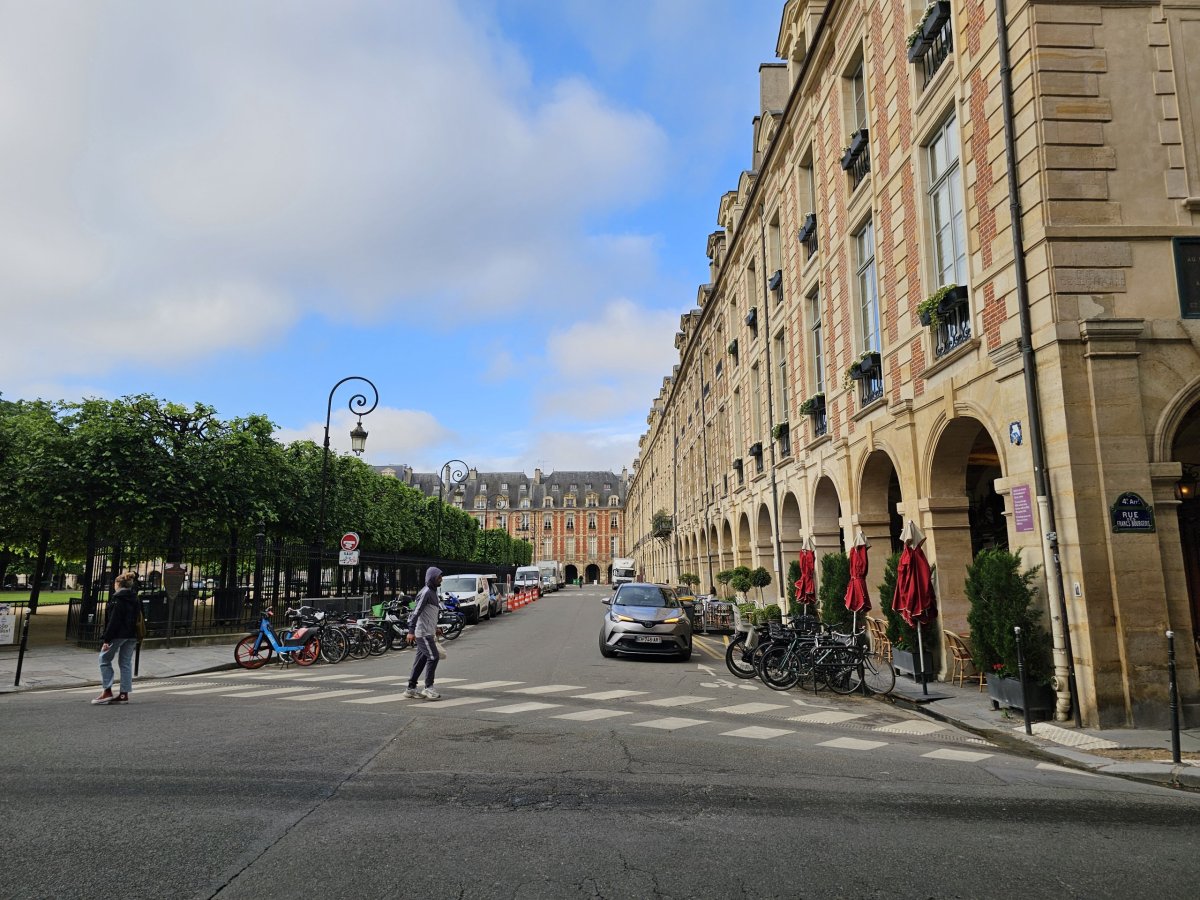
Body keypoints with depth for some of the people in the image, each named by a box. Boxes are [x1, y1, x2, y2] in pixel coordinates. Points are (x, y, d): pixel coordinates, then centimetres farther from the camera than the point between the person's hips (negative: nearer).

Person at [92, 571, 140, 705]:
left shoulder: (118, 599, -11)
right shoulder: (135, 599, 12)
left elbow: (113, 621, -16)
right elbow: (137, 619, 14)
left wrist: (106, 639, -16)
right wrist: (137, 636, 16)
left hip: (118, 635, -7)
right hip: (132, 636, 7)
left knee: (105, 659, 7)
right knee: (126, 663, 10)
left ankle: (107, 691, 3)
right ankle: (124, 694, 10)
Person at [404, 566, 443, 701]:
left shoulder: (432, 592, 16)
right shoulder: (425, 592, -15)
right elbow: (416, 612, -21)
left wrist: (435, 628, 30)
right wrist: (411, 631, -25)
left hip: (428, 632, 10)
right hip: (423, 633, -10)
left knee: (421, 659, 10)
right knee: (433, 657, -10)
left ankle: (411, 688, 15)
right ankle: (428, 688, -5)